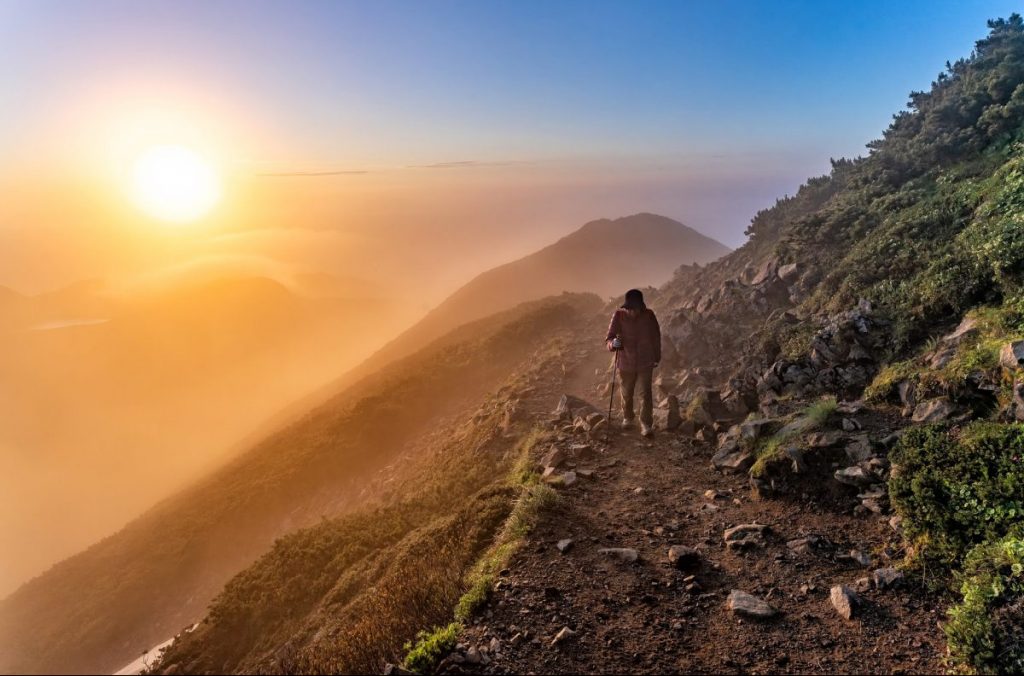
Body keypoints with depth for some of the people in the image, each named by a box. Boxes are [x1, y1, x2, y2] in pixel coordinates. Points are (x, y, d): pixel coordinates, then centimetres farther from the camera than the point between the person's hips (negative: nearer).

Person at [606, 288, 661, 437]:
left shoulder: (649, 315, -12)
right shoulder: (619, 315, -15)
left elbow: (656, 336, 3)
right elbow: (609, 337, -19)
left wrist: (657, 356, 12)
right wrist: (612, 343, -43)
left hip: (645, 362, -1)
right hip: (625, 362, 1)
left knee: (645, 393, -5)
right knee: (626, 393, 16)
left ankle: (646, 425, 6)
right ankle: (628, 418, 40)